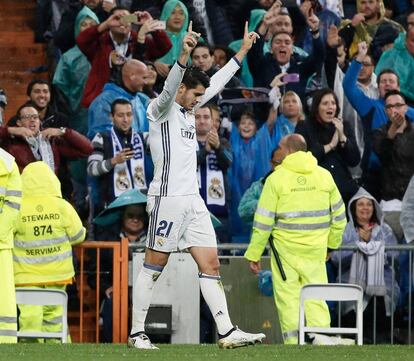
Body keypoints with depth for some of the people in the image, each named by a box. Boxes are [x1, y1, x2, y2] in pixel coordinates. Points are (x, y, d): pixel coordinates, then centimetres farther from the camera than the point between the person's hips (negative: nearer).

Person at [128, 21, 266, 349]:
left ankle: (227, 332, -2)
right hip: (168, 198, -8)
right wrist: (185, 55, -44)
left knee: (210, 264, 2)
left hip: (193, 201, 9)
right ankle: (137, 332, 4)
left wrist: (243, 51, 30)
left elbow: (217, 82, 29)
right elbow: (169, 87, -28)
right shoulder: (163, 109, -7)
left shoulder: (188, 109, 17)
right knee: (154, 267, -2)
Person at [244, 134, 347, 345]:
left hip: (286, 249, -3)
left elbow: (263, 222, -5)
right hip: (316, 250, 3)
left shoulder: (276, 178, -4)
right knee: (316, 297, 7)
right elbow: (338, 216, 15)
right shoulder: (324, 176, 7)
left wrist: (253, 255, 2)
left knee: (288, 296, 2)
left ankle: (293, 342, -3)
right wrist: (332, 244, 30)